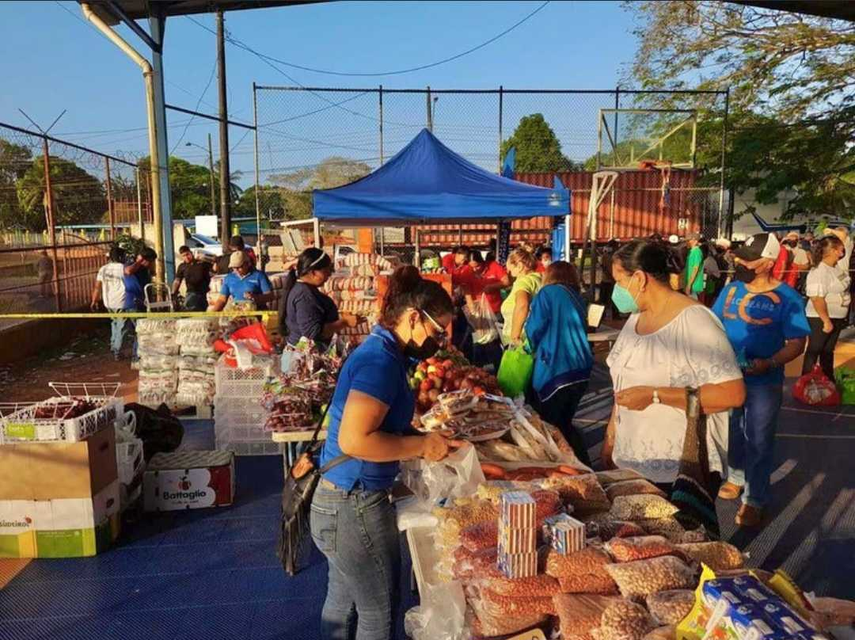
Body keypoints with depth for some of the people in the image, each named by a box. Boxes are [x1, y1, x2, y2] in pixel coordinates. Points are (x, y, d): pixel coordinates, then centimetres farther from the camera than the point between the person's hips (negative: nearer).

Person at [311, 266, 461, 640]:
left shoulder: (380, 353, 7)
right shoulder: (381, 361, -23)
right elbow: (354, 440, -30)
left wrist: (426, 440, 2)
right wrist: (422, 446, -20)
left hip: (342, 500, 9)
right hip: (354, 506, -9)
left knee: (343, 603, 24)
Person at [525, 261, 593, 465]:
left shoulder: (547, 293, -4)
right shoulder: (577, 297, 15)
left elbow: (534, 330, -8)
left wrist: (534, 348, 14)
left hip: (555, 370, -7)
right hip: (580, 370, 7)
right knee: (564, 424, 21)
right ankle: (584, 466, 22)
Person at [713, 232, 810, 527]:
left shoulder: (786, 297, -14)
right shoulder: (732, 289, 0)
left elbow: (797, 343, -14)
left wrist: (770, 363, -29)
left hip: (764, 383, -5)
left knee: (758, 443, 6)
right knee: (731, 434, 20)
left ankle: (754, 500, 20)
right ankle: (737, 478, 43)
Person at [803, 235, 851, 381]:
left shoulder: (837, 267, 3)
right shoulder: (819, 272, -25)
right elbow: (817, 298, -29)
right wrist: (826, 321, -25)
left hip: (836, 317, 9)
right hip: (821, 318, -9)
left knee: (828, 350, 19)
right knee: (814, 350, 3)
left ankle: (828, 381, 31)